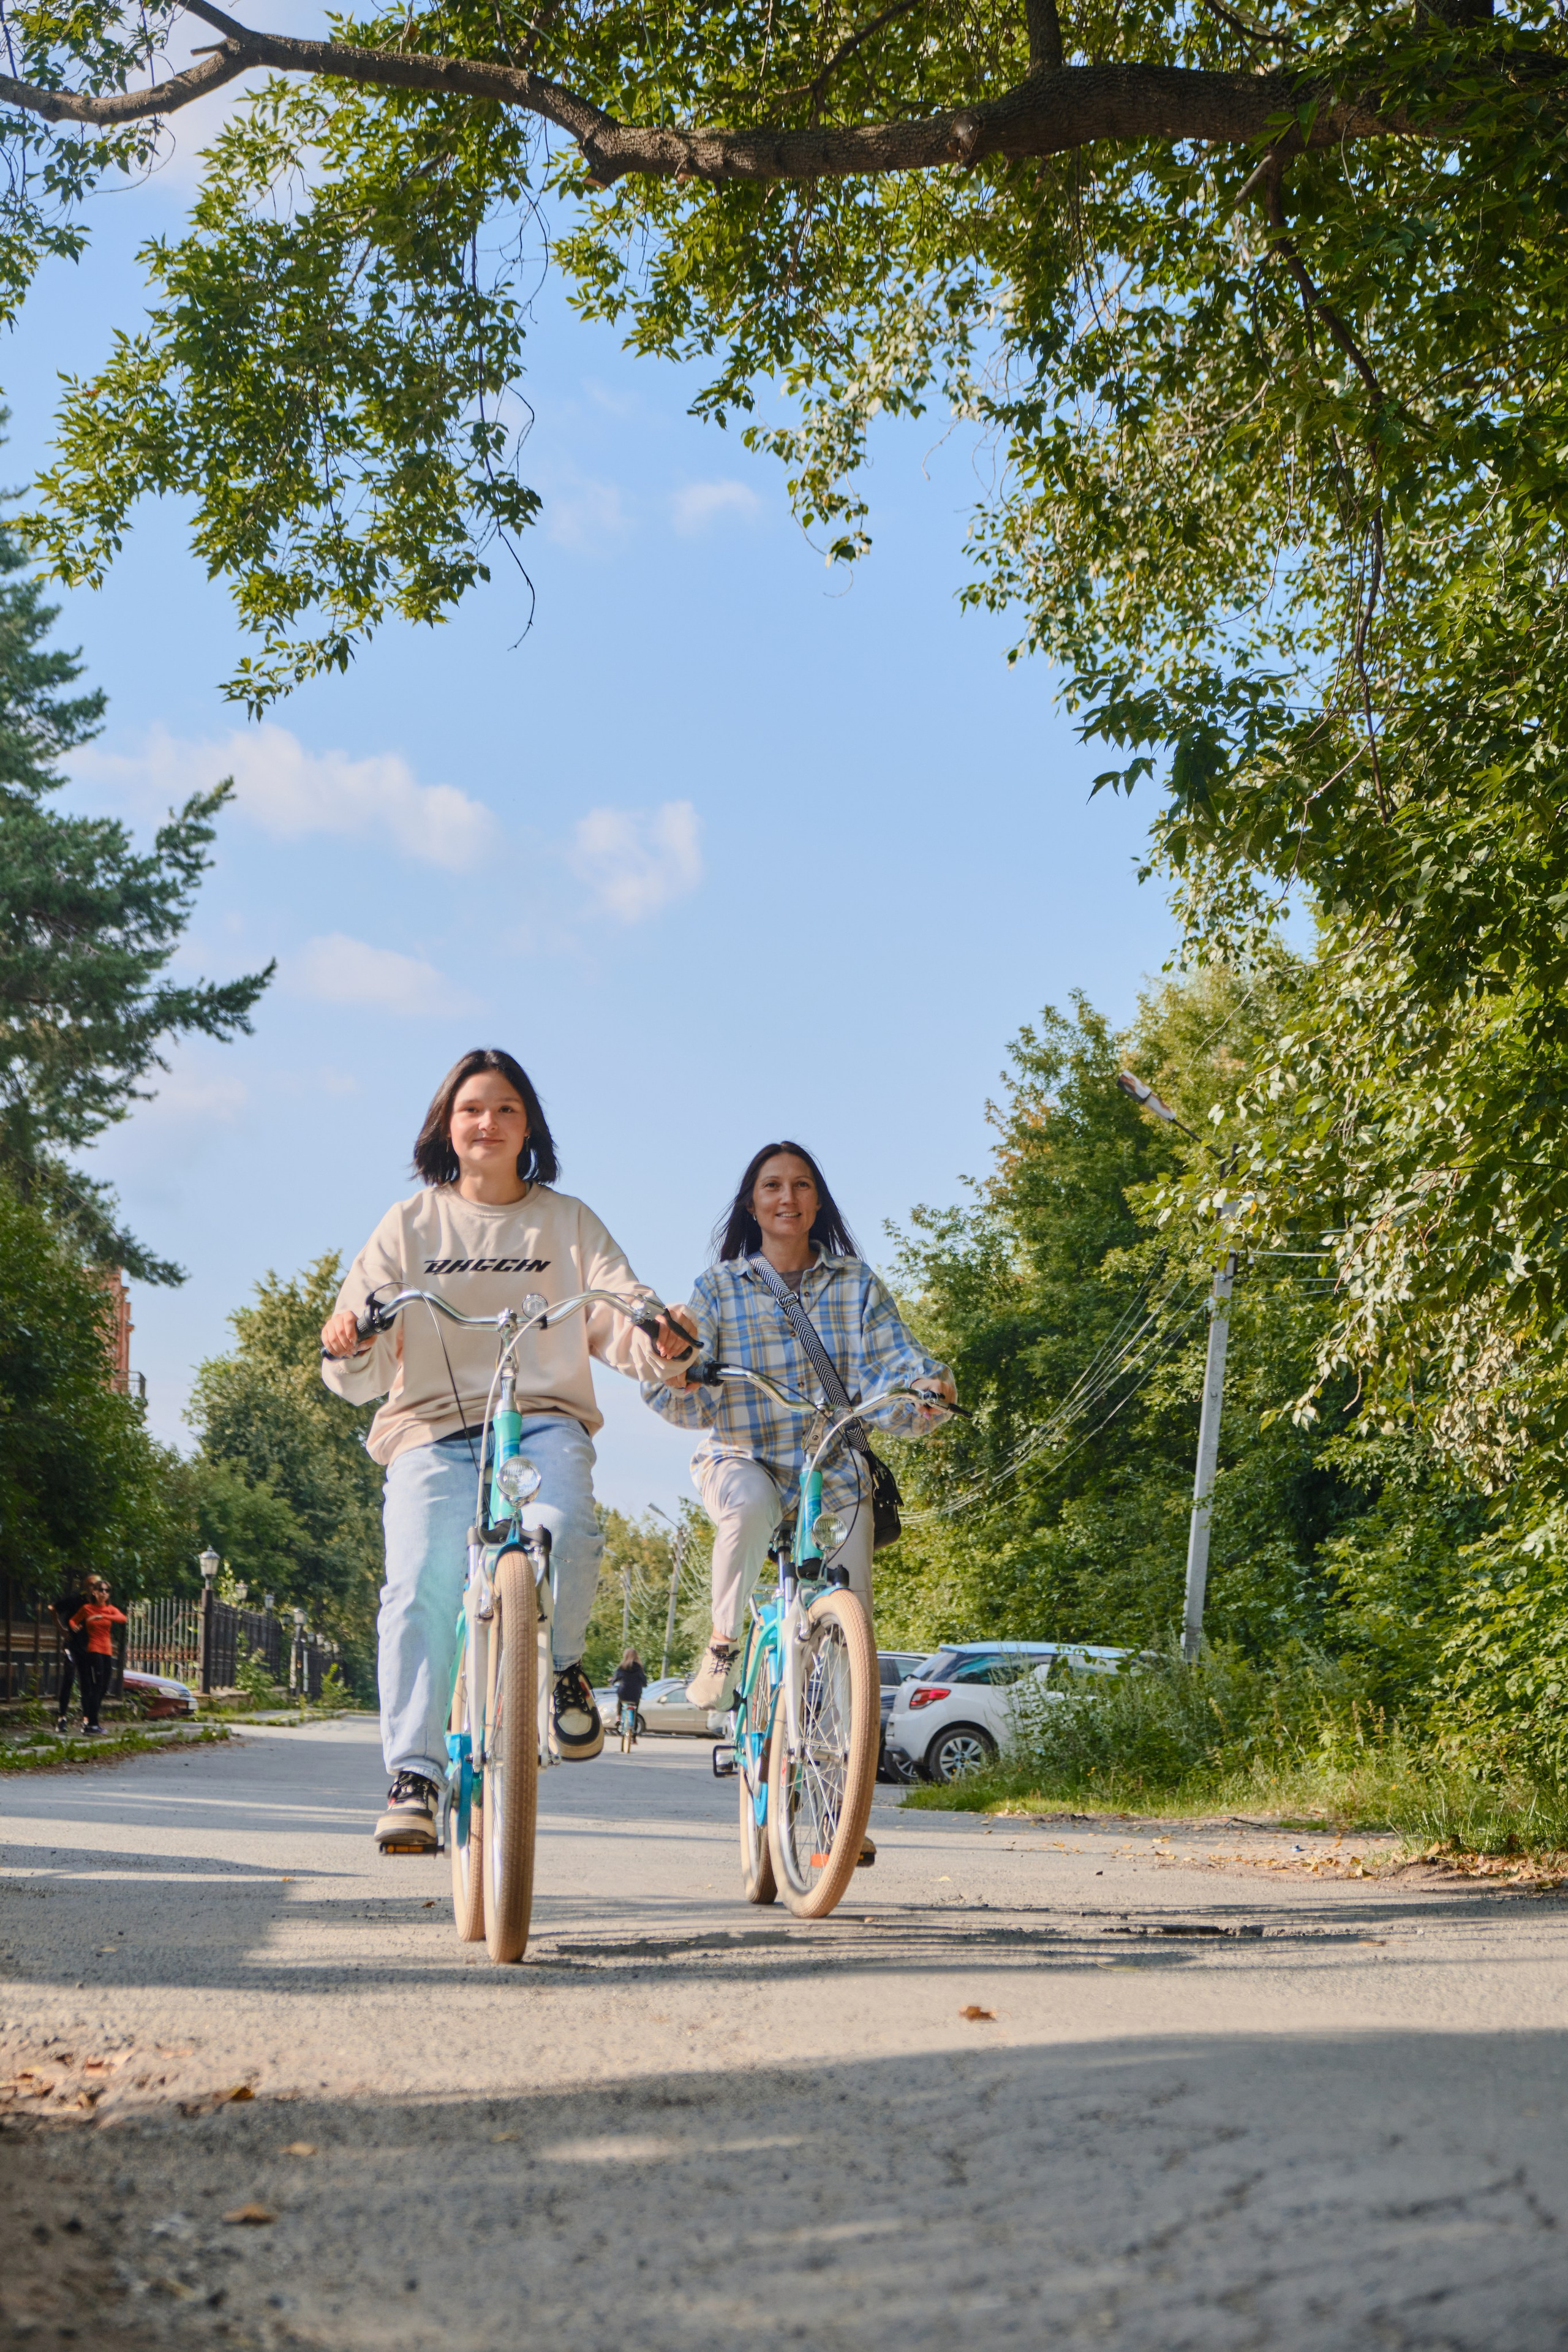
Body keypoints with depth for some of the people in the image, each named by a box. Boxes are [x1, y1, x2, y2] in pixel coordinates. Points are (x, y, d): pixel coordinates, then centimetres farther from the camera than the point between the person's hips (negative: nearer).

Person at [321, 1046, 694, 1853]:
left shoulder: (566, 1222, 17)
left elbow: (618, 1314, 3)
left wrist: (660, 1341, -20)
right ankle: (413, 1776, -18)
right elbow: (359, 1373, 8)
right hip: (432, 1429, 0)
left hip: (542, 1422, 0)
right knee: (420, 1584, -23)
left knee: (564, 1530, -32)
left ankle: (560, 1667, -3)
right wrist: (349, 1346, -17)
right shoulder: (411, 1224, 15)